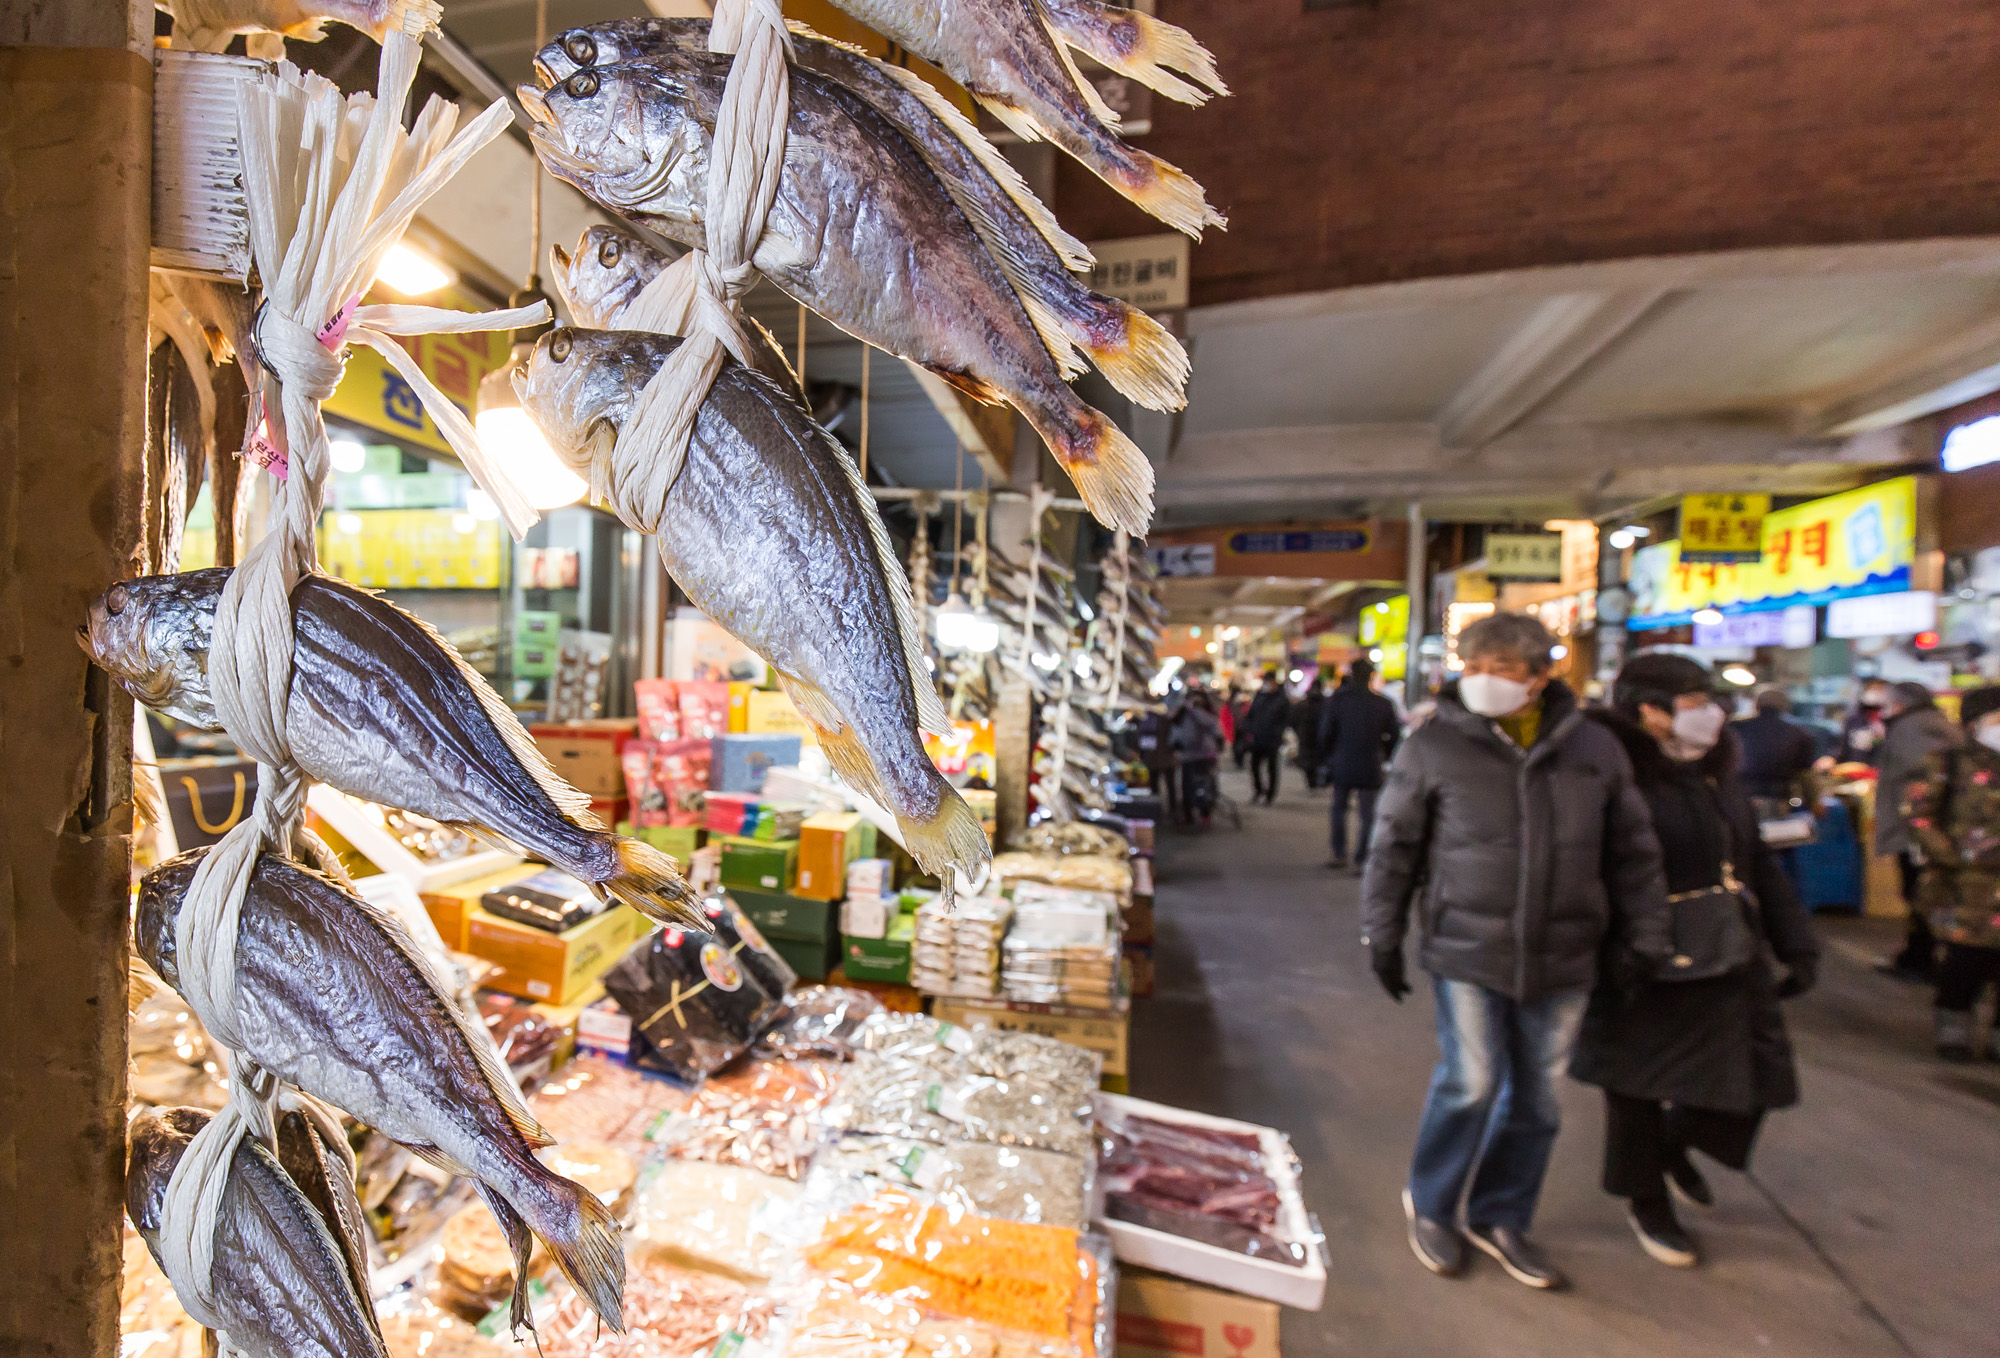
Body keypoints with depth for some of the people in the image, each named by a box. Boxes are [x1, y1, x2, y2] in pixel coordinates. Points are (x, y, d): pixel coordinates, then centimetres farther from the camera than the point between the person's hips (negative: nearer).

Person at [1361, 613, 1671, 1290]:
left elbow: (1633, 853, 11)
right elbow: (1393, 846, 0)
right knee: (1471, 1083, -4)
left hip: (1560, 957, 3)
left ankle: (1500, 1219, 35)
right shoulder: (1434, 745, -5)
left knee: (1536, 1097, 13)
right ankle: (1429, 1204, 23)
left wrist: (1645, 941, 10)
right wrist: (1382, 935, -1)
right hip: (1467, 949, -3)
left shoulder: (1594, 747, 3)